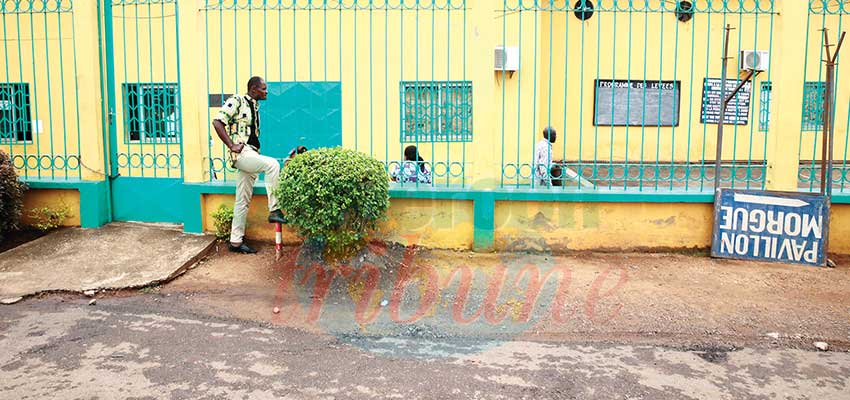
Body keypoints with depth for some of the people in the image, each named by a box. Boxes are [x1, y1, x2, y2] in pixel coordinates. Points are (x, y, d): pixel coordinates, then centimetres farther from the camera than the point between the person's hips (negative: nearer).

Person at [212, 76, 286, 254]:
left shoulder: (255, 107, 20)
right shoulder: (237, 101, -5)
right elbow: (217, 122, -14)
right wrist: (231, 146, -17)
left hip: (251, 155, 8)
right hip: (241, 153, -8)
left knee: (243, 201, 8)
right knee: (272, 164, -28)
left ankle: (236, 241, 13)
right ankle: (274, 211, -23)